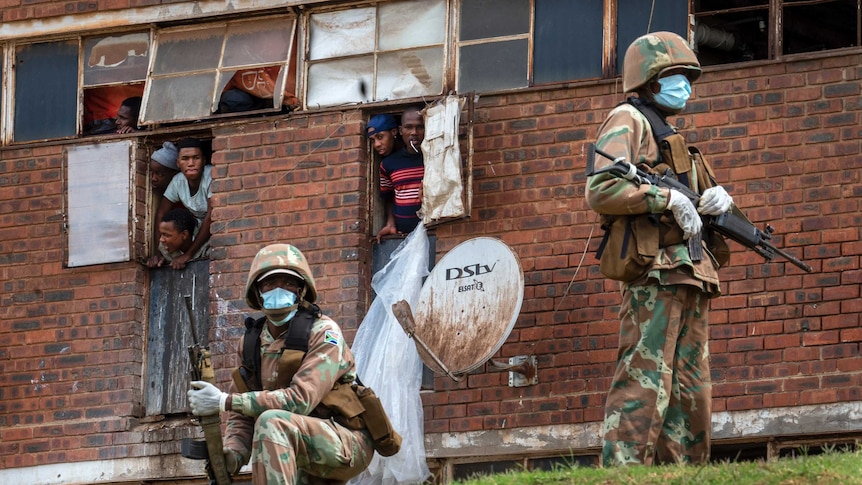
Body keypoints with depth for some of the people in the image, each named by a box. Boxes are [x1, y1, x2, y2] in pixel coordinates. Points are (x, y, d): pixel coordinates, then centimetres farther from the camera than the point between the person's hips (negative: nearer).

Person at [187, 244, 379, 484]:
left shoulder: (323, 333, -13)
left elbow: (300, 400, -25)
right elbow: (242, 419, 8)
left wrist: (225, 401, -27)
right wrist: (230, 456, -15)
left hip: (348, 445, -7)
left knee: (272, 422, -31)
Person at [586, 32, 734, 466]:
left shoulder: (670, 136, 27)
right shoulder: (627, 121, 0)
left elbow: (705, 195, 24)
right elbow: (600, 191, -15)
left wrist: (718, 200, 0)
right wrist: (666, 198, -19)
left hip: (690, 279, 9)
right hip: (654, 273, -9)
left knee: (691, 392, 7)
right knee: (645, 382, -17)